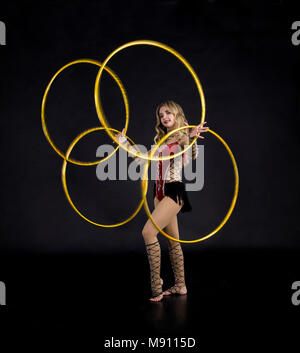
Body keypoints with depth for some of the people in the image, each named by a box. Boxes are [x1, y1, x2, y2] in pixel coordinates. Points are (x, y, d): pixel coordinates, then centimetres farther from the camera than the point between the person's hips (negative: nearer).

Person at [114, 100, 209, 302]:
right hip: (160, 191, 7)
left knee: (148, 232, -20)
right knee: (172, 240, 11)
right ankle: (180, 286, 19)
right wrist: (124, 142, 25)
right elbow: (142, 159, 22)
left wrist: (192, 138, -45)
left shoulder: (182, 136, -4)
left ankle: (156, 285, -16)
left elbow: (192, 157, -25)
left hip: (175, 191, -7)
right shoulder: (161, 140, 17)